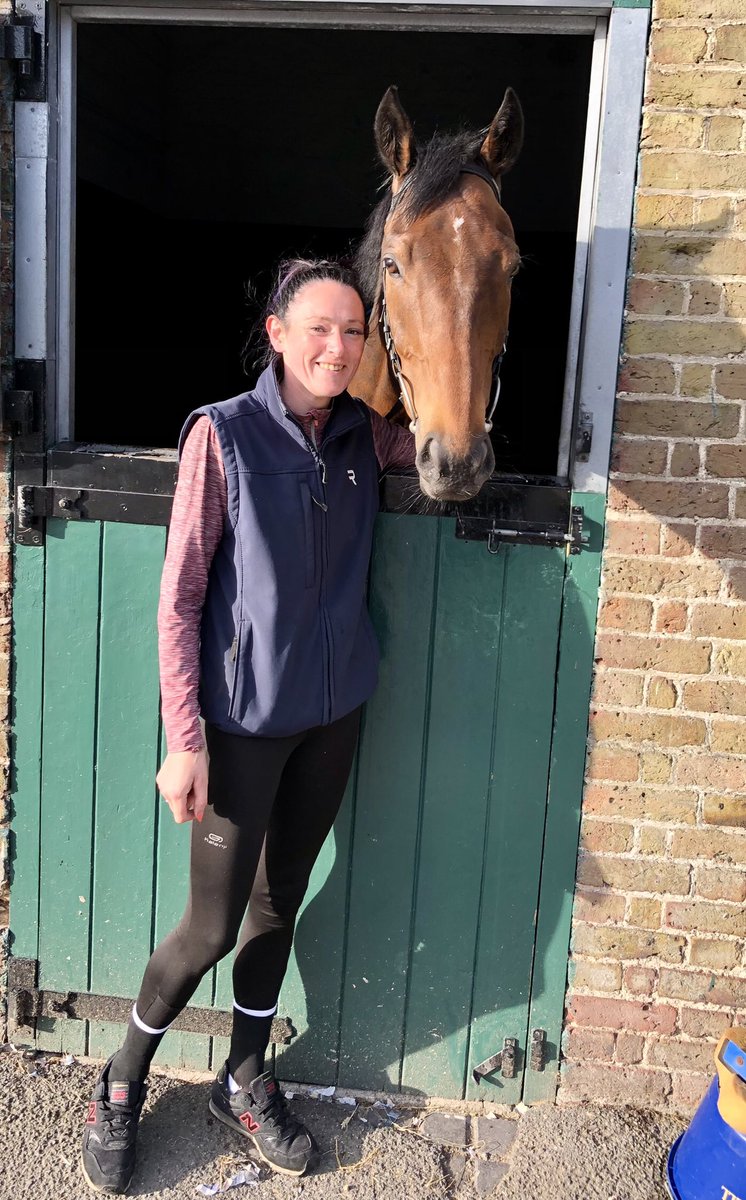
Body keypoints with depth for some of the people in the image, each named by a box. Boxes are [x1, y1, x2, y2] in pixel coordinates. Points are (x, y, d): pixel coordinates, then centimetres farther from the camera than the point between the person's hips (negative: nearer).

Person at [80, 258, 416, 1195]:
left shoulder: (365, 436, 2)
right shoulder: (222, 434, -13)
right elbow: (180, 596, -13)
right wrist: (184, 739, -15)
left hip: (334, 712, 5)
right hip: (244, 719, -5)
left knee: (280, 903, 17)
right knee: (213, 924, 4)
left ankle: (244, 1082, 38)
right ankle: (121, 1086, 31)